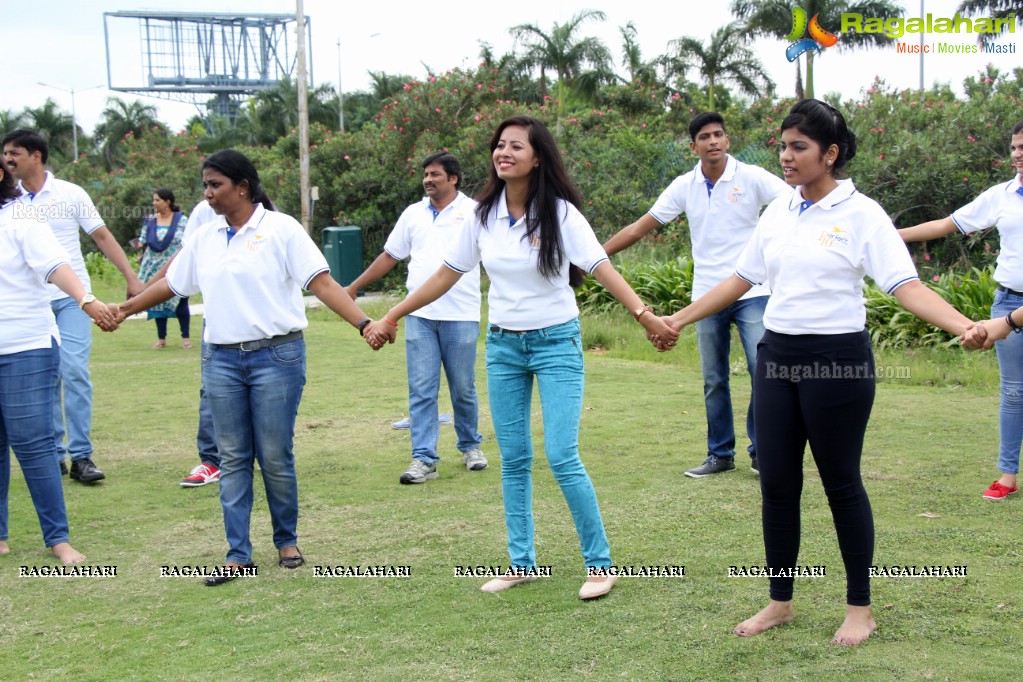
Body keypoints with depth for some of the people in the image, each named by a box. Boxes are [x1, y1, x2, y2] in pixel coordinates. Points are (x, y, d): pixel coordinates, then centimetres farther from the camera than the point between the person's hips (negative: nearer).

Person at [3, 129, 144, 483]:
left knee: (74, 371, -11)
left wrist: (131, 277, -4)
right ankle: (53, 455, 16)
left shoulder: (70, 194, -2)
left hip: (70, 298, -2)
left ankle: (81, 456, -3)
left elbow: (102, 236, 1)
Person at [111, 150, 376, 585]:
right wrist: (123, 309, 22)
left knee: (275, 457, 1)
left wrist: (364, 323, -22)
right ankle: (238, 555, 12)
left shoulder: (281, 229, -5)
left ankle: (287, 541, 21)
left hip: (276, 356, -5)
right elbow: (170, 284, 21)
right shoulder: (204, 238, 11)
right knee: (232, 459, 6)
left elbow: (322, 283, -12)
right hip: (221, 360, 5)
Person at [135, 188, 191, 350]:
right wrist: (140, 244, -11)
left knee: (180, 302, -3)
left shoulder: (181, 219, -2)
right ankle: (161, 338, 12)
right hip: (154, 269, 4)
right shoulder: (150, 221, 9)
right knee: (157, 301, 4)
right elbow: (143, 240, 12)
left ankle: (185, 337, 6)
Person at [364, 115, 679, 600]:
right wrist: (391, 318, 10)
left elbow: (602, 268, -17)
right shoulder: (484, 215, 1)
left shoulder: (559, 213, -10)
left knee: (562, 457, -10)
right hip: (502, 345, 5)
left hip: (556, 342, -4)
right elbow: (447, 275, 9)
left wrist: (644, 314, -32)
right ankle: (522, 562, 20)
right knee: (513, 459, 8)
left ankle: (600, 562, 5)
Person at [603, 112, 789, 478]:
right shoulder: (684, 186, 3)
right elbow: (639, 228, 6)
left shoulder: (752, 178, -6)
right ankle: (720, 454, 20)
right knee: (713, 382, 9)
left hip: (752, 293, -3)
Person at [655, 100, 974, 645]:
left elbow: (907, 286, -16)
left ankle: (860, 608, 21)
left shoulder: (861, 214, -8)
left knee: (841, 482, 4)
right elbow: (740, 279, 16)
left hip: (837, 359, -5)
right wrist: (678, 319, 18)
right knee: (776, 481, 8)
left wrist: (963, 325, -31)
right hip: (777, 355, 5)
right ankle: (780, 602, 23)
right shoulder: (777, 213, 8)